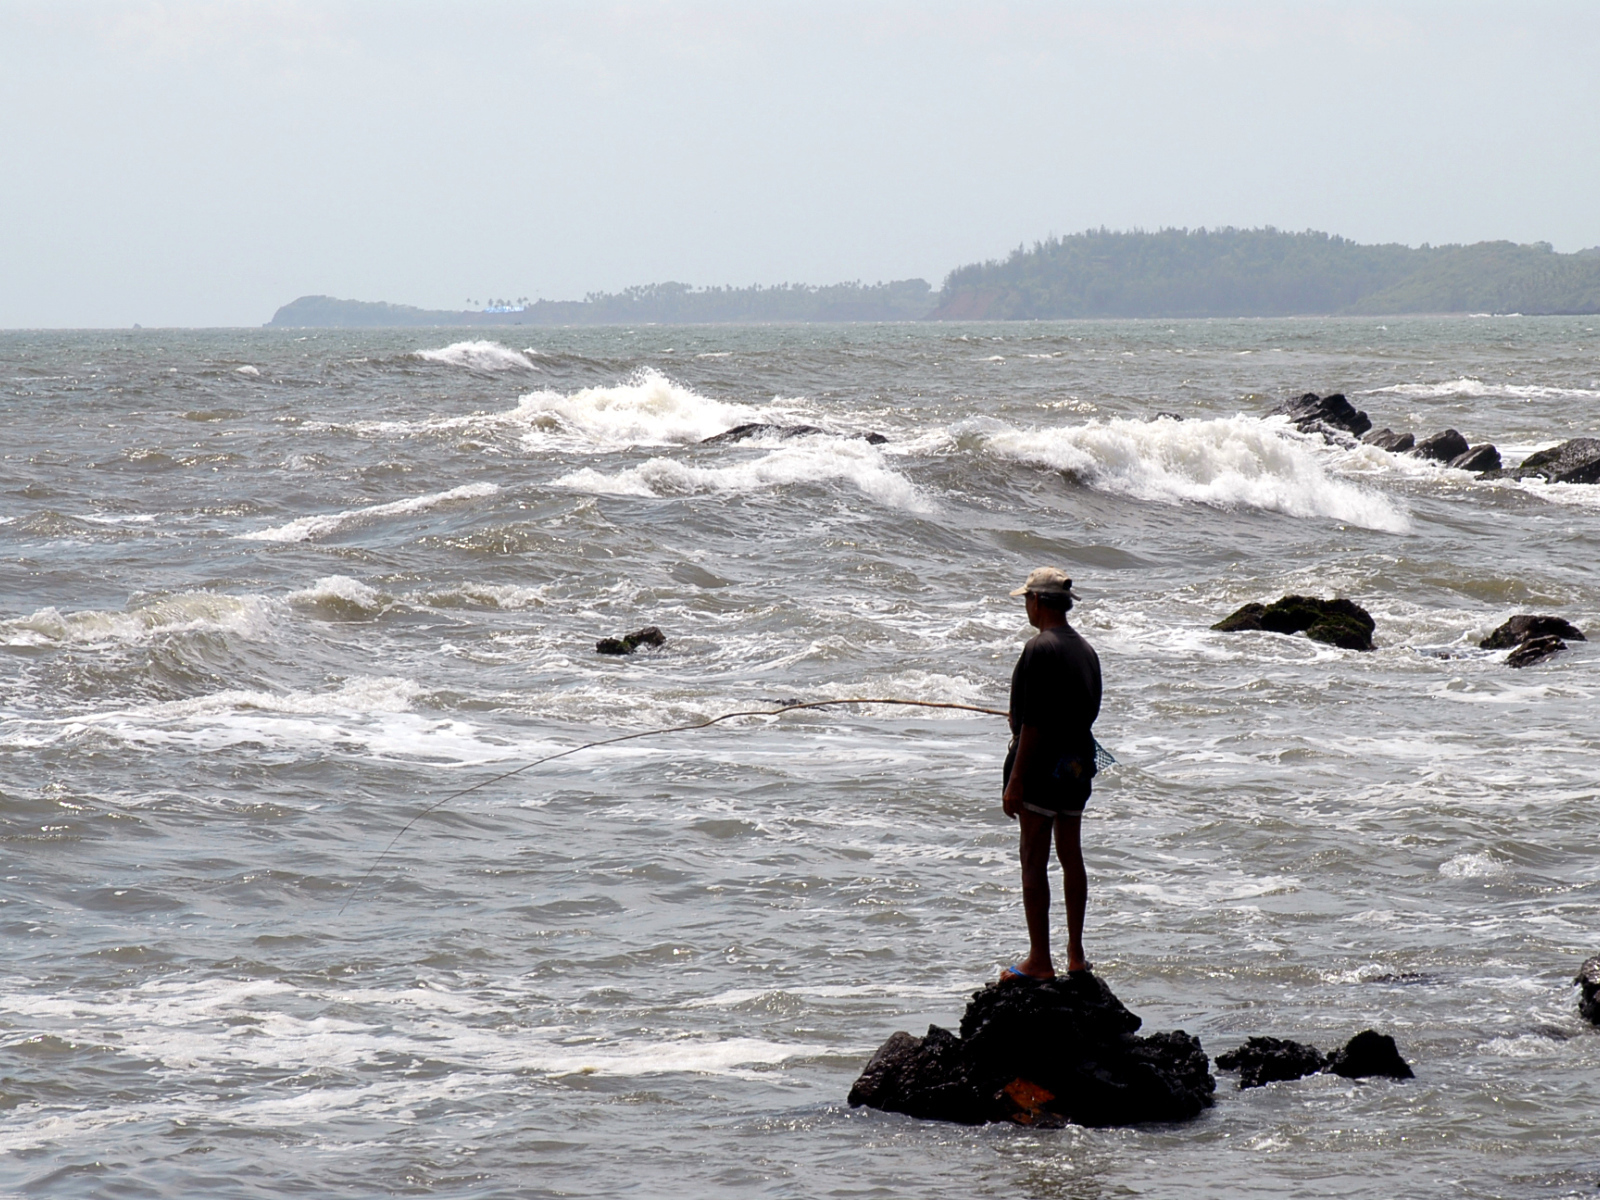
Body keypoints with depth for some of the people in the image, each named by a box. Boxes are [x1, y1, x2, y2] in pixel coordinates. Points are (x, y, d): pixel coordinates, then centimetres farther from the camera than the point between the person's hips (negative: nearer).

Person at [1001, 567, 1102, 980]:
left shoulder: (1041, 648, -15)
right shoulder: (1086, 650, 10)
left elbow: (1033, 722, -19)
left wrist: (1014, 780, -17)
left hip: (1042, 763, -8)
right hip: (1079, 766, 8)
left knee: (1034, 861, -4)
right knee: (1071, 855, 14)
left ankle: (1039, 961, -5)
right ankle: (1075, 954, 18)